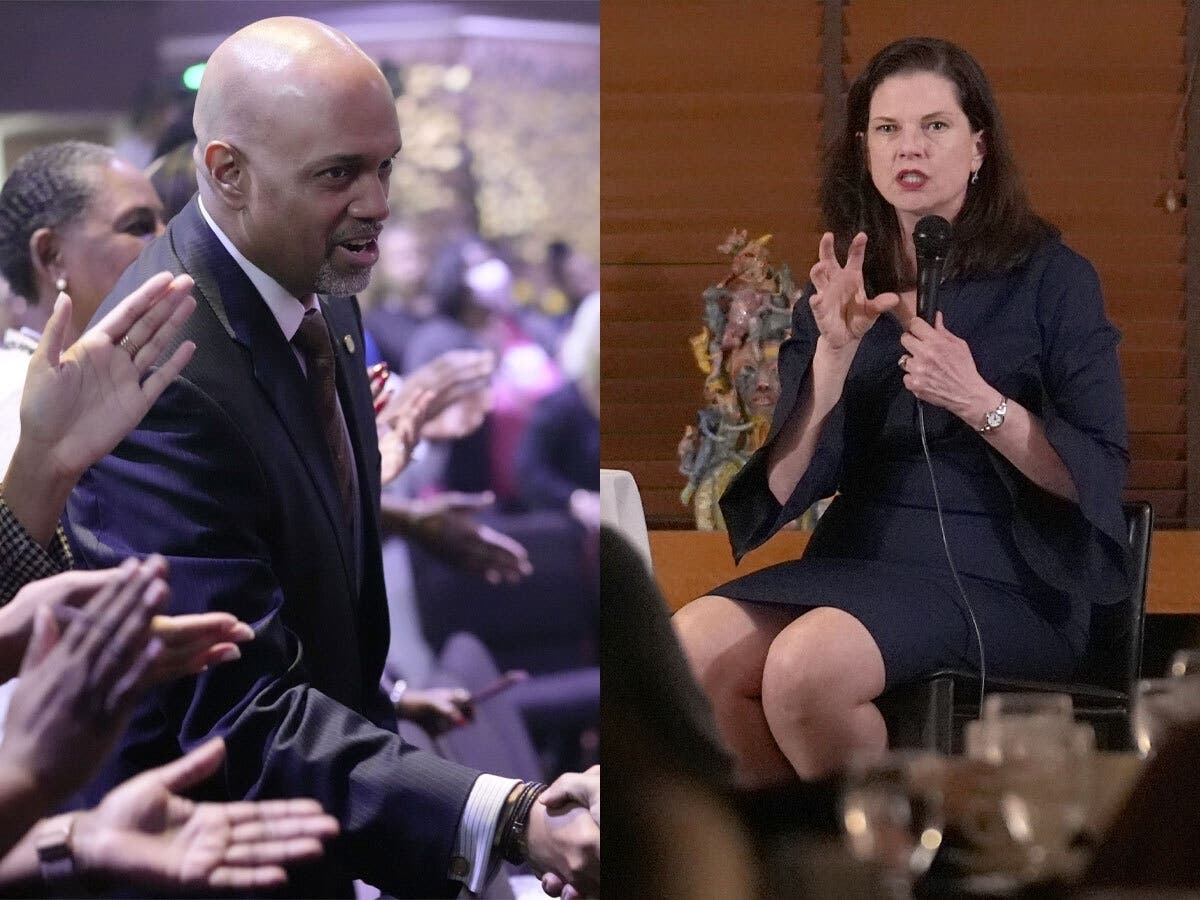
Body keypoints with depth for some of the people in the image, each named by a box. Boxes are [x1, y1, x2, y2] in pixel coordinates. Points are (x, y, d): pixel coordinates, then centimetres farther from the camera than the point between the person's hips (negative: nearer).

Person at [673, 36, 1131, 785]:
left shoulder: (1051, 280, 0)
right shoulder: (840, 294, 12)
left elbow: (1101, 475, -6)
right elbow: (787, 487, 3)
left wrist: (980, 402, -20)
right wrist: (833, 352, -11)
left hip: (1002, 575, -5)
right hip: (862, 555, 5)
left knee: (805, 665, -32)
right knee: (687, 651, -24)